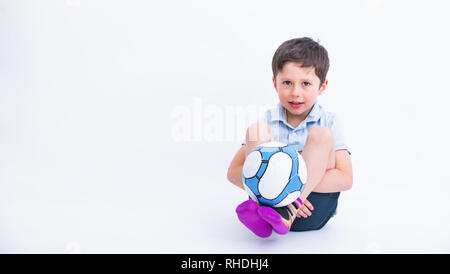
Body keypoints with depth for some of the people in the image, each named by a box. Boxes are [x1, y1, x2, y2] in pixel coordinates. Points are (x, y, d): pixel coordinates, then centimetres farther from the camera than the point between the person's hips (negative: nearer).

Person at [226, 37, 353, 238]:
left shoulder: (329, 122, 3)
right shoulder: (267, 121, 6)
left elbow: (345, 179, -8)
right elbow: (233, 172, -2)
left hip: (311, 215, 0)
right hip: (271, 200, 1)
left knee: (322, 135, -18)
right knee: (257, 131, -14)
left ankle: (288, 214, -31)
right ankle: (266, 215, -32)